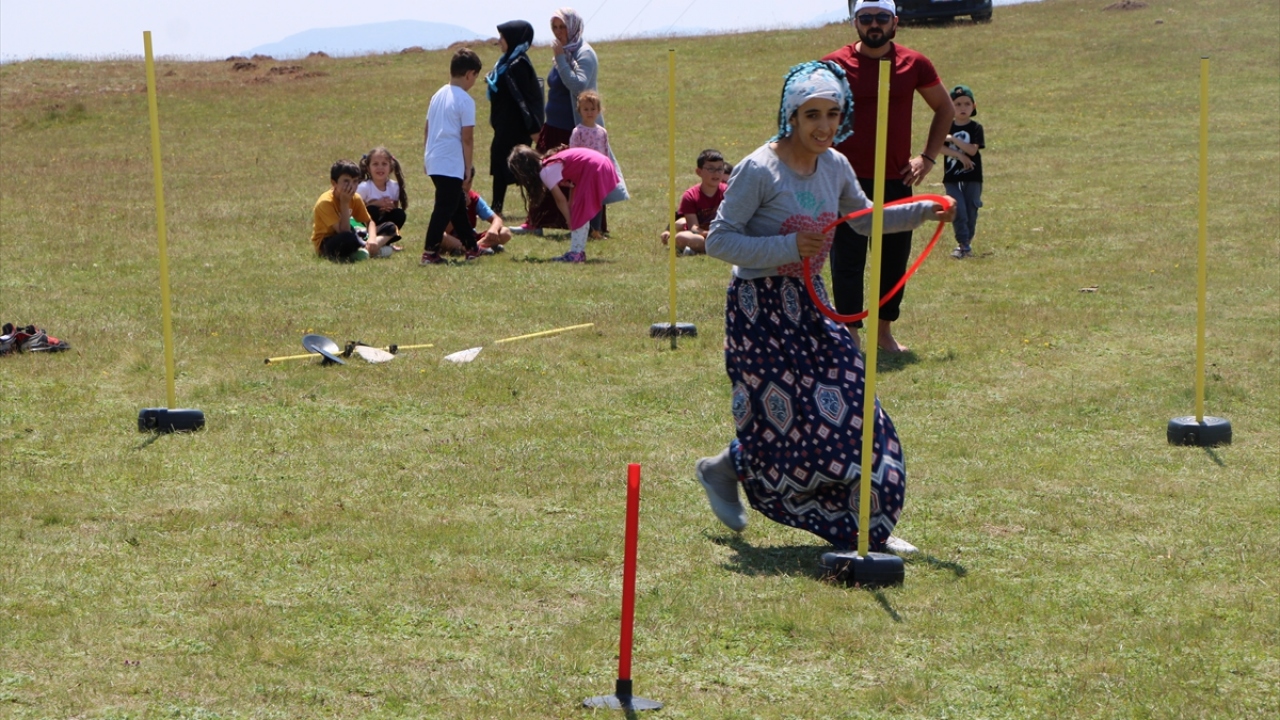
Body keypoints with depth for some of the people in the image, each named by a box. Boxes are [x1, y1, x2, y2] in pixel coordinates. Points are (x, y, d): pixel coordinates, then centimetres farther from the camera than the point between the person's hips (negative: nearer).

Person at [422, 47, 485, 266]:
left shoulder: (438, 96, 12)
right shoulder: (465, 101, -11)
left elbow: (426, 129, 16)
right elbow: (467, 138, -12)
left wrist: (426, 158, 23)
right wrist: (468, 167, -4)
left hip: (434, 161, 9)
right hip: (451, 164, -9)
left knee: (458, 204, 17)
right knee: (445, 208, -6)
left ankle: (471, 246, 26)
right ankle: (430, 252, -9)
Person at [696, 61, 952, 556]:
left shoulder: (835, 167, 4)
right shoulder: (759, 171, -17)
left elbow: (864, 219, 22)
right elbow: (718, 241, -19)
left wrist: (924, 211, 9)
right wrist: (788, 247, -26)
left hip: (809, 304, 7)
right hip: (760, 307, -7)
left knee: (848, 411, 1)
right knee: (792, 421, -6)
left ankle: (864, 532, 13)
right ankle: (722, 470, 23)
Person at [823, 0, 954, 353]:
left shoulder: (914, 64, 2)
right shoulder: (835, 65, -5)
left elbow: (944, 108, 16)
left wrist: (928, 157, 7)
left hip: (897, 180, 3)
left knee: (895, 259, 10)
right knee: (848, 261, -2)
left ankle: (884, 331, 24)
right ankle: (850, 336, 5)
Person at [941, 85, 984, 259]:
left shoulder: (976, 128, -1)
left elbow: (972, 150, -14)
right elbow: (939, 147, -8)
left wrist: (952, 139, -17)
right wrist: (960, 155, -16)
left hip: (972, 178, 0)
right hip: (952, 178, 0)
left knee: (971, 213, 4)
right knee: (959, 212, -9)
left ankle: (967, 243, 17)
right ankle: (963, 244, -4)